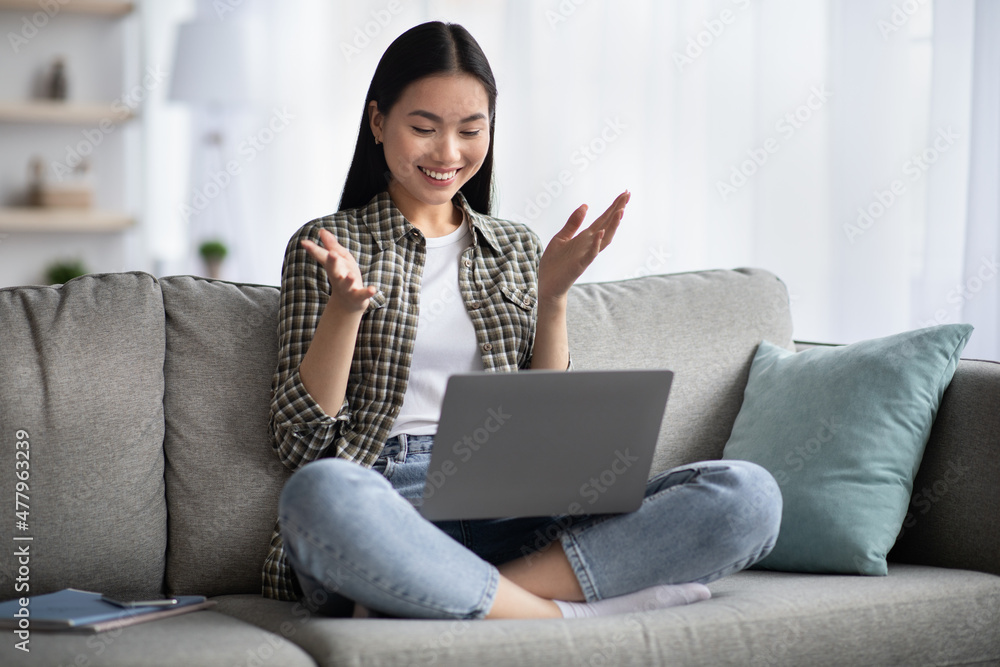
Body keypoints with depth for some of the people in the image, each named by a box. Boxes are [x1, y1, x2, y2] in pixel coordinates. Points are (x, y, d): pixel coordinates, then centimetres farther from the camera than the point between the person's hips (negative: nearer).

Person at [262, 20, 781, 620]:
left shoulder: (516, 248, 22)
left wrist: (552, 298, 4)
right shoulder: (329, 245, 11)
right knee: (322, 494, -42)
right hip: (384, 506, -4)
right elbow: (301, 442, 4)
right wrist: (344, 307, -10)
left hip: (509, 514, 4)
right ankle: (571, 611, -27)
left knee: (748, 495, -21)